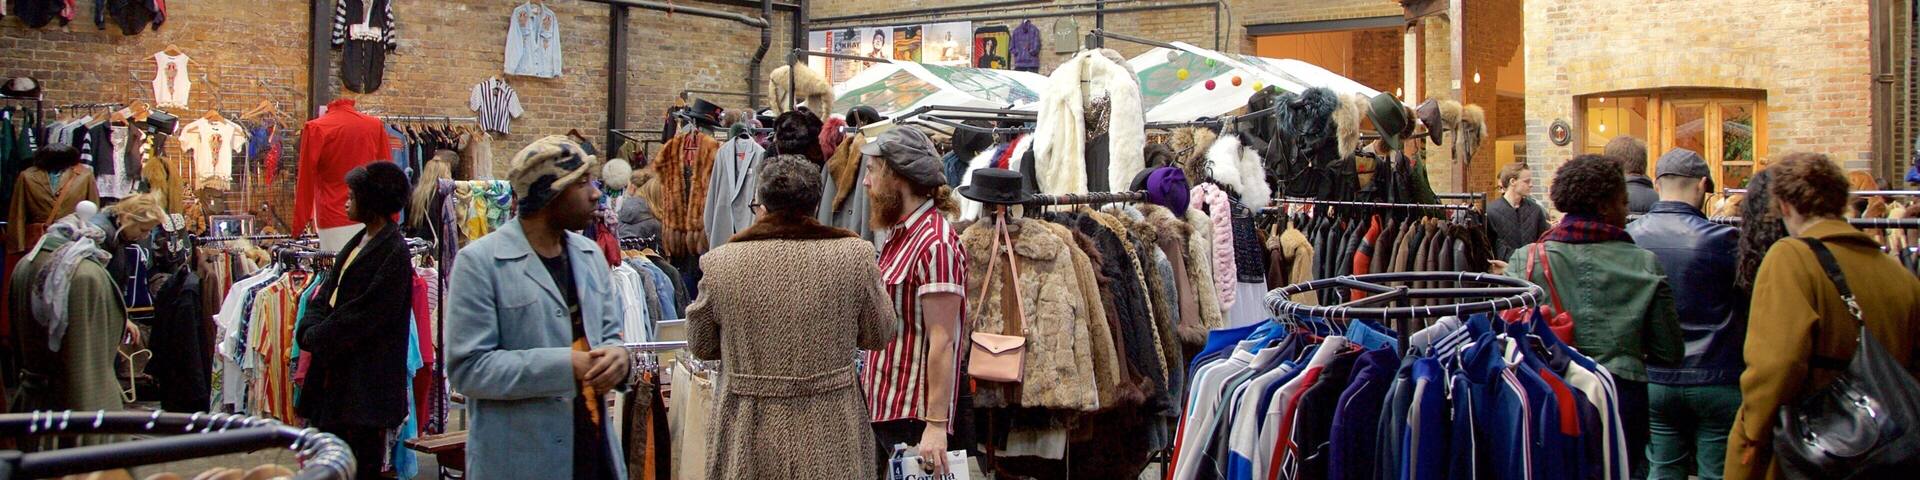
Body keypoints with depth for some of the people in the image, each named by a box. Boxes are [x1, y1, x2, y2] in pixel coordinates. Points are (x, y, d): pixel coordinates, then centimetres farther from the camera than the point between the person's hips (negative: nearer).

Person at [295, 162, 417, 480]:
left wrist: (316, 337, -10)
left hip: (365, 380, -9)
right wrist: (311, 328, -5)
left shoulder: (393, 252, -14)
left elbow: (363, 316, -18)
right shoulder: (358, 242, 14)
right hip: (334, 373, 9)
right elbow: (326, 293, 13)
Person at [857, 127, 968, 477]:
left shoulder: (935, 244, -17)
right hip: (879, 410, 9)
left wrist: (936, 425, -23)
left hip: (913, 420, -9)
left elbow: (941, 343, -21)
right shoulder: (899, 235, 12)